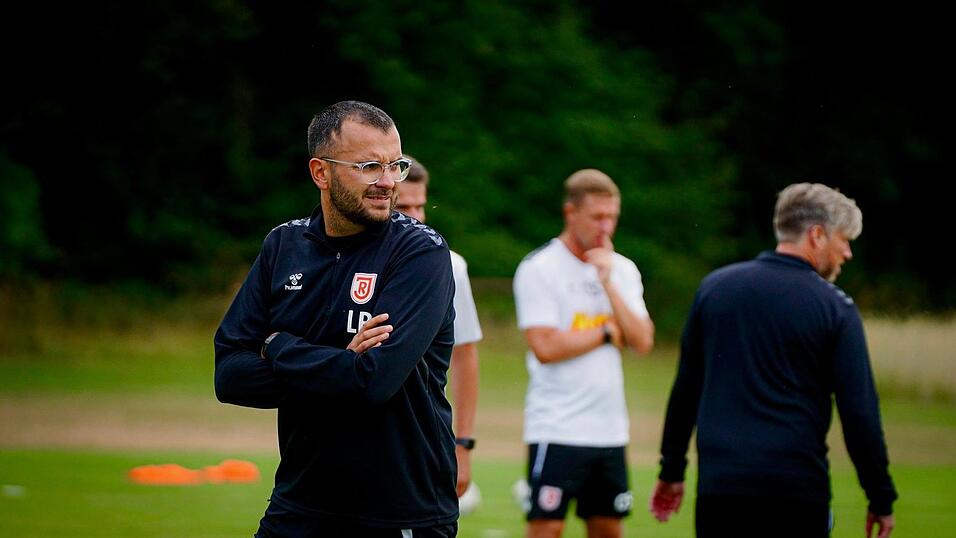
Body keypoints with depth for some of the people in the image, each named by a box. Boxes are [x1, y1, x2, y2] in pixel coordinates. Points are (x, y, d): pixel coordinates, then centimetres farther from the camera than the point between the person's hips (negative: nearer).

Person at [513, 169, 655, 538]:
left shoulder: (623, 270, 11)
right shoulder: (539, 269, -6)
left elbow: (642, 341, 0)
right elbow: (545, 347, -16)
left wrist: (608, 283, -8)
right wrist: (608, 332, -5)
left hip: (609, 429, 6)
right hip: (556, 429, -6)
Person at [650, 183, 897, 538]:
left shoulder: (715, 286, 8)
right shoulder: (835, 308, -3)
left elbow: (685, 389, 13)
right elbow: (859, 412, -5)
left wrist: (671, 470, 21)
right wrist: (881, 499, 3)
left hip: (718, 484, 3)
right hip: (797, 488, -3)